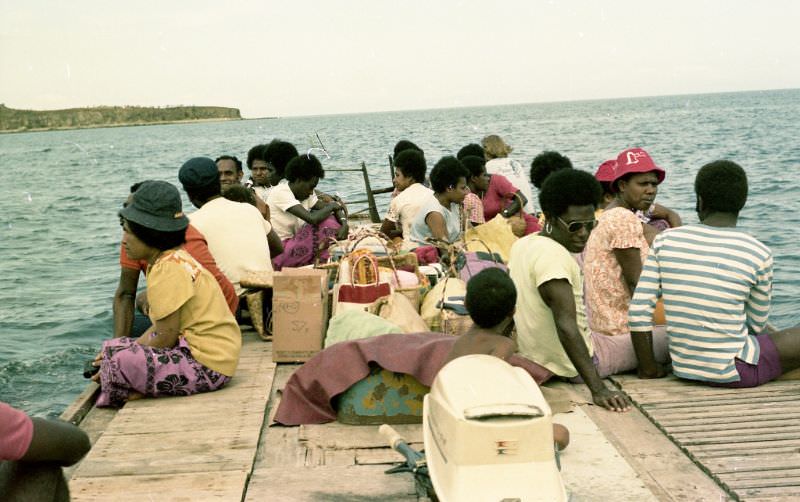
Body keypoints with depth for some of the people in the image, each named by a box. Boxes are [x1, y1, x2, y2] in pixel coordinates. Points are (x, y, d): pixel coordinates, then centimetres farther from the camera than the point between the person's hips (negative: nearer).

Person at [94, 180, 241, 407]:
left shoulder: (167, 269, -18)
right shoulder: (175, 258, 12)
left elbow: (166, 337, -17)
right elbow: (162, 327, 13)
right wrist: (131, 348, 2)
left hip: (207, 366, -11)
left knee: (115, 357, -21)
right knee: (118, 347, 16)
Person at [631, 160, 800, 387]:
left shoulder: (665, 241, -5)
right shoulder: (758, 253, -12)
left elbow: (638, 312, -7)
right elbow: (756, 324, 1)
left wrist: (649, 368, 5)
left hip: (683, 368, 5)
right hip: (732, 372, -5)